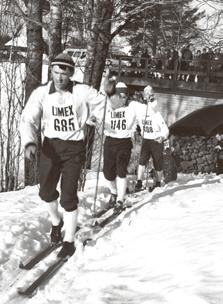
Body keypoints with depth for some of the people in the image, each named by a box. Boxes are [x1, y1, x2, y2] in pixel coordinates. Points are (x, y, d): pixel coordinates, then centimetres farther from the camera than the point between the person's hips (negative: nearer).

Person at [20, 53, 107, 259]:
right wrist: (30, 142, -28)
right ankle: (56, 221, 42)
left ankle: (69, 241, 11)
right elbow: (29, 120, -14)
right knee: (46, 191, 10)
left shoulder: (82, 92, -10)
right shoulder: (41, 94, -8)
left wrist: (111, 93, -14)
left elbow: (106, 103, 5)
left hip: (74, 148, -2)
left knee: (68, 195, -5)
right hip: (50, 146, 3)